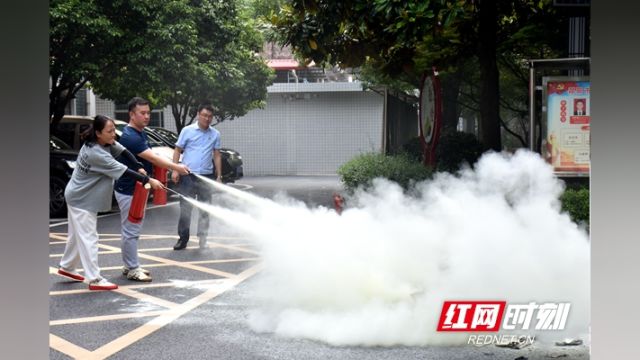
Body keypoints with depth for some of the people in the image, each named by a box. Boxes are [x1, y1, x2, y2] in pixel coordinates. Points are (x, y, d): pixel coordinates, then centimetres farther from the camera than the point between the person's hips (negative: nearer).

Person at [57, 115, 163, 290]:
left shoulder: (105, 142, -3)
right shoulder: (95, 153, -30)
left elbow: (122, 151, -3)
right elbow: (122, 170, -31)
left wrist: (139, 167, -19)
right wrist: (148, 180, -29)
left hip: (83, 197, 10)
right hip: (80, 199, -10)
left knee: (79, 235, 20)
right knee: (88, 238, -9)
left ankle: (66, 267, 35)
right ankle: (95, 279, -8)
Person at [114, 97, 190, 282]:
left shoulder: (141, 133, 10)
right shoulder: (130, 136, -21)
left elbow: (151, 157, 17)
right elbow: (153, 158, -26)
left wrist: (172, 166, 1)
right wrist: (175, 167, -25)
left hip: (138, 189, 10)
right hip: (128, 191, -10)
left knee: (133, 230, 15)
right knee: (131, 231, -3)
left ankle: (130, 265, 24)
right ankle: (132, 269, 4)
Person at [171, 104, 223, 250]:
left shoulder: (215, 134, 8)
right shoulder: (187, 131, 1)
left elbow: (217, 156, 11)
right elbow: (177, 151, 3)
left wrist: (219, 176, 6)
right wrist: (175, 170, -7)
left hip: (206, 176, 2)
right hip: (188, 175, -2)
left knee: (205, 210, 7)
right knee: (185, 208, 0)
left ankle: (203, 240, 15)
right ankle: (183, 238, 8)